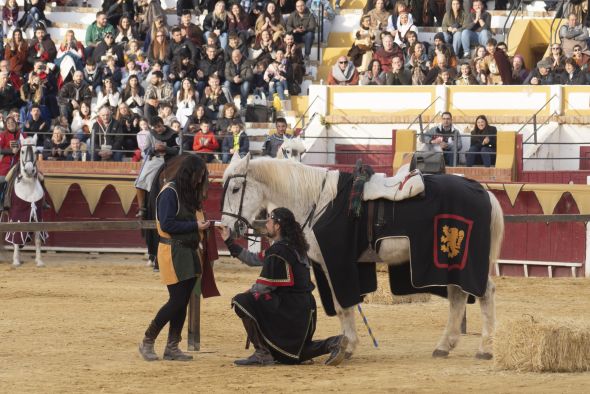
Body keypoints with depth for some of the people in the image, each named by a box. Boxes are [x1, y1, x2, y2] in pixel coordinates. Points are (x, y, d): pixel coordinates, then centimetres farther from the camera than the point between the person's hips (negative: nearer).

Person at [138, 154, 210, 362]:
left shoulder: (188, 193, 14)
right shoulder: (170, 193, -13)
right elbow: (167, 224, -19)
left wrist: (200, 226, 0)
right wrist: (195, 226, -18)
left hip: (188, 251, 9)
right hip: (173, 251, -9)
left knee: (183, 302, 7)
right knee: (177, 300, -9)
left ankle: (172, 347, 13)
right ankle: (147, 342, 3)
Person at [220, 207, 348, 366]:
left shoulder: (278, 251, -16)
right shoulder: (292, 247, 14)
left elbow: (263, 286, -14)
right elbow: (254, 260, 20)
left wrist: (249, 292, 6)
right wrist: (229, 241, 22)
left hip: (289, 309, -10)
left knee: (241, 301, -10)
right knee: (291, 355, 23)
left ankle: (262, 353, -9)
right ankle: (332, 343, 8)